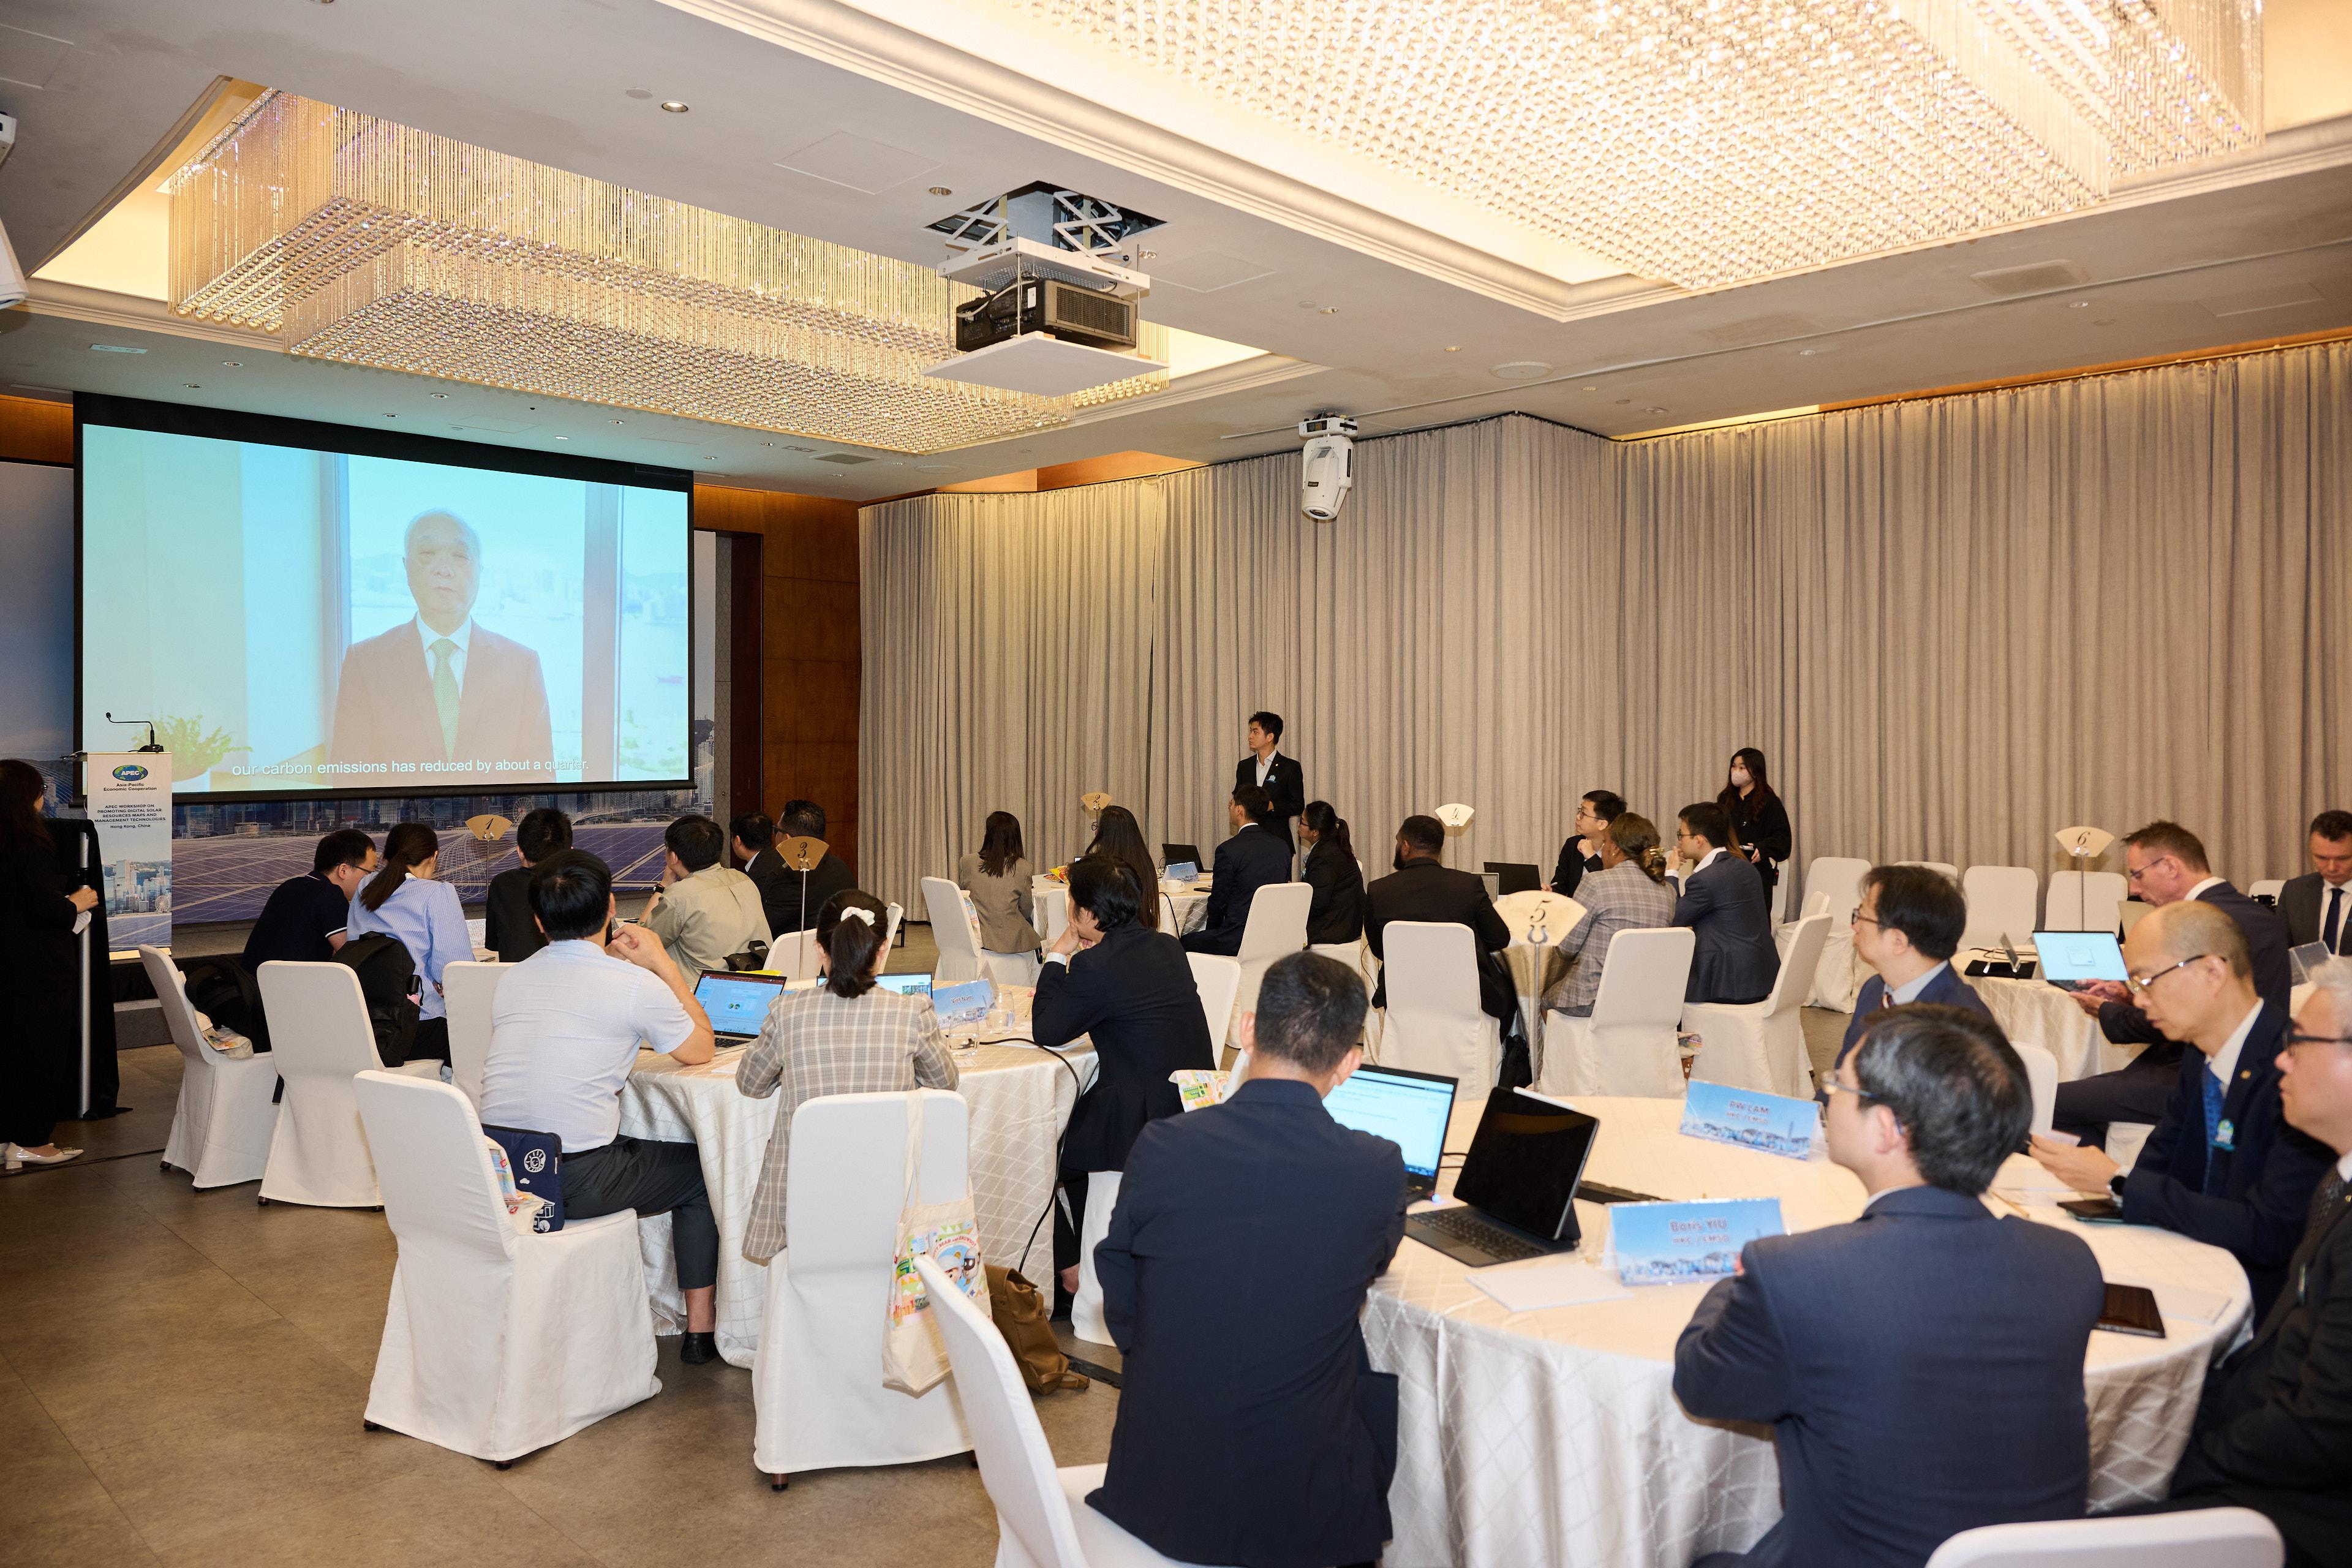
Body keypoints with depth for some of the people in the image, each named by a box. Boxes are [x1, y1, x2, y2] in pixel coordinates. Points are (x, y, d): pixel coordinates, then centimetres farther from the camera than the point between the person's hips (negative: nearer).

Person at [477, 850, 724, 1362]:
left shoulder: (511, 978, 8)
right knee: (700, 1170, 17)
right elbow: (700, 1051, 5)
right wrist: (662, 962, 7)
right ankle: (701, 1327, 20)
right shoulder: (635, 984, -9)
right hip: (574, 1184, -6)